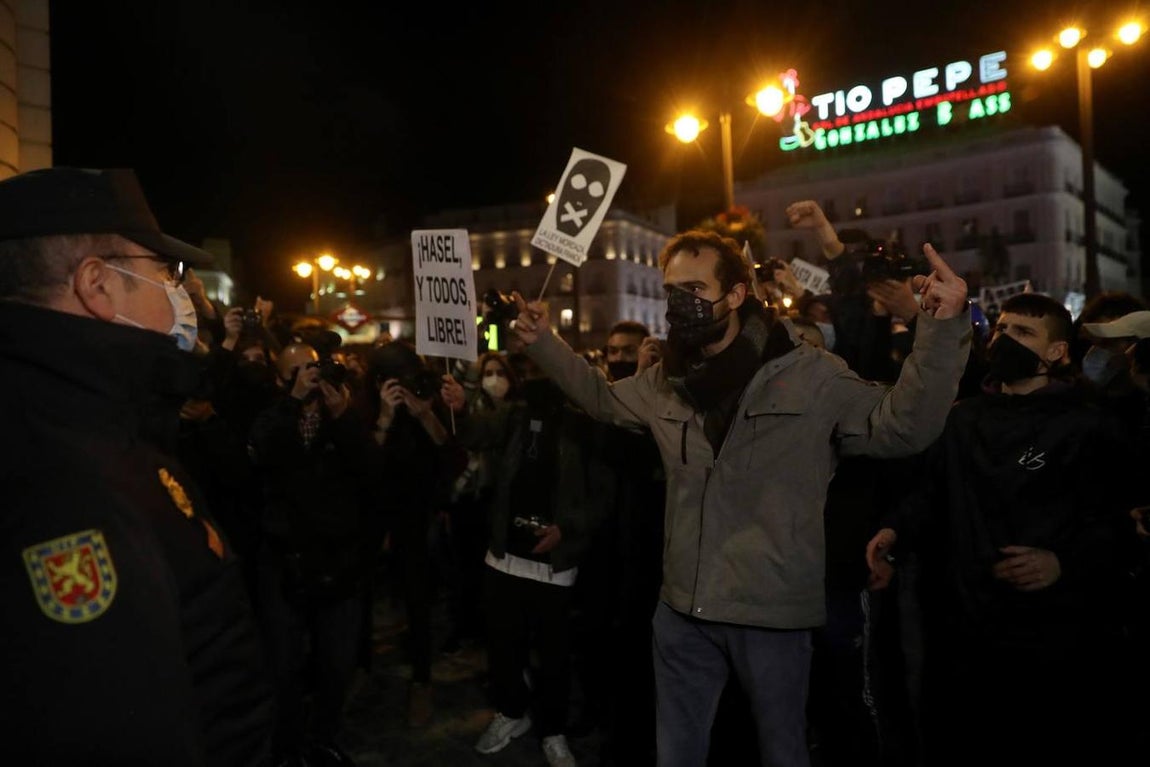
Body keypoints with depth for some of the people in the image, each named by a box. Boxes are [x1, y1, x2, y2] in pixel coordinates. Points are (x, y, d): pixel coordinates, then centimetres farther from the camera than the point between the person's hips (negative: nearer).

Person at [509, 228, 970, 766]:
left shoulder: (809, 375, -11)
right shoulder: (665, 382, 4)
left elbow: (902, 427, -14)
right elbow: (603, 399, 20)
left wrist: (941, 328, -27)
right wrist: (543, 342, 14)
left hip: (773, 614, -4)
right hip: (682, 609, 4)